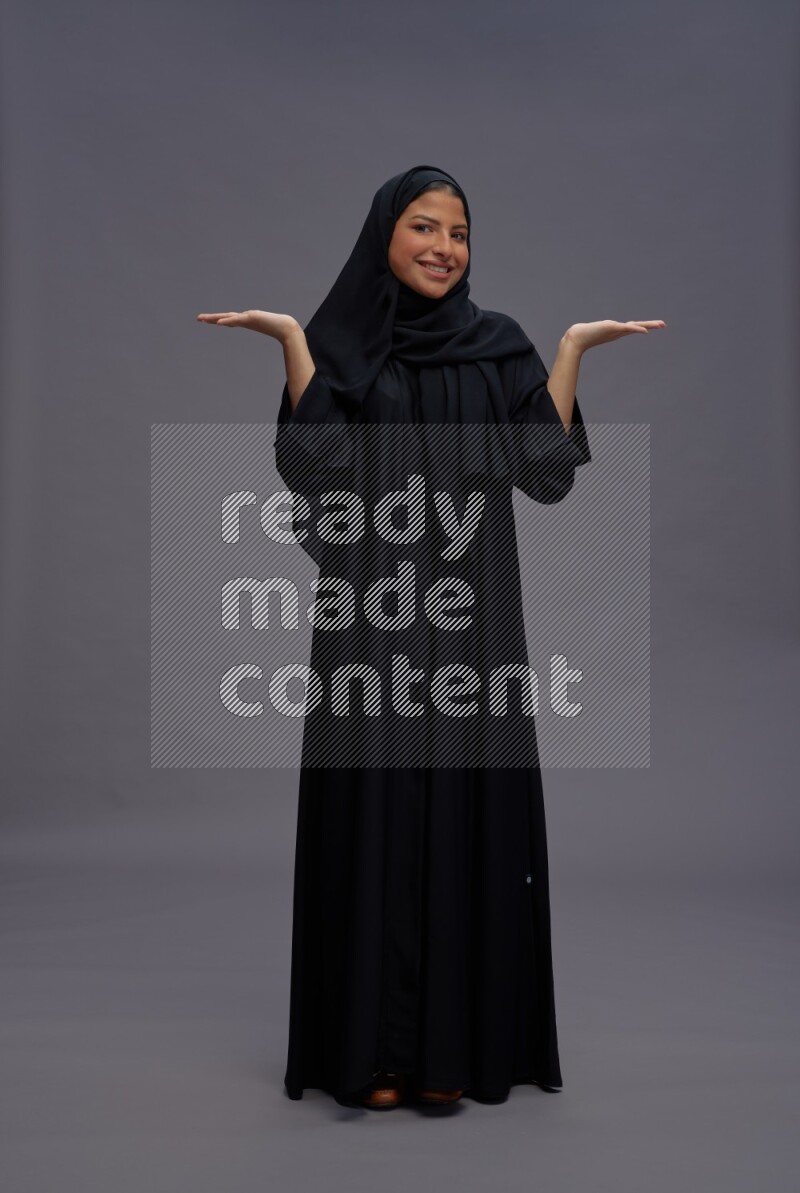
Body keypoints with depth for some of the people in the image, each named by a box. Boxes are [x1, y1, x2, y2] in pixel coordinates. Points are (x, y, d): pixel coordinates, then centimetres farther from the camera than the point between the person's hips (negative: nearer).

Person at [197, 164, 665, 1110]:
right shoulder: (339, 341, 6)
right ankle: (374, 1048, 12)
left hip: (471, 614, 2)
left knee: (469, 812, 2)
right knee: (373, 812, -1)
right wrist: (291, 341, -10)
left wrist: (573, 347, 0)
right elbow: (318, 468, -9)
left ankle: (456, 1044, 15)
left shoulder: (499, 344, 12)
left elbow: (543, 472, 1)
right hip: (372, 613, -2)